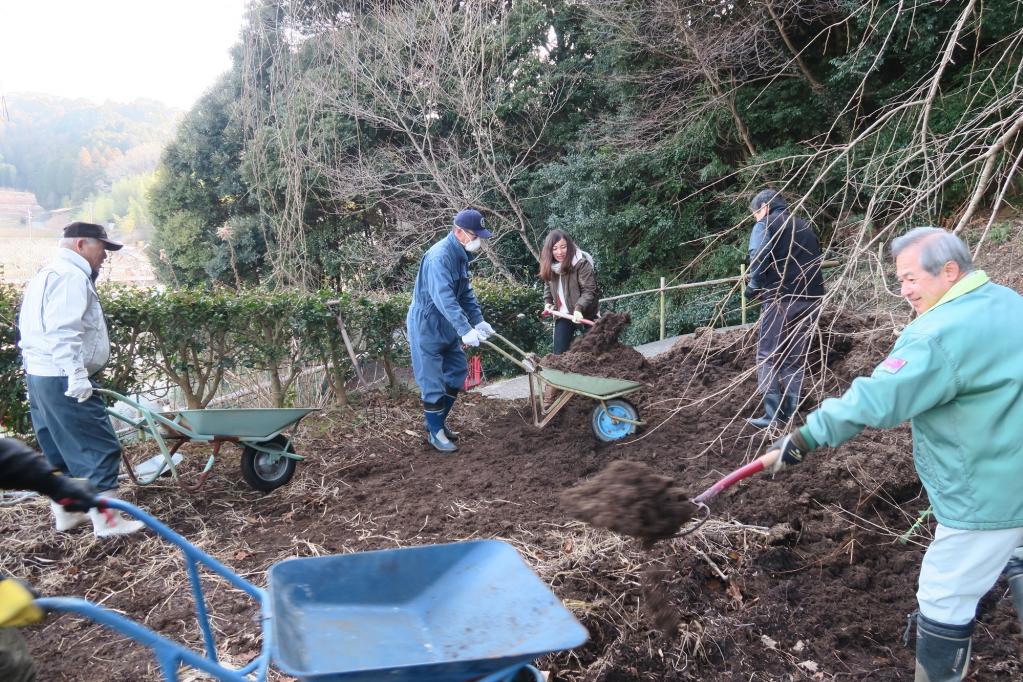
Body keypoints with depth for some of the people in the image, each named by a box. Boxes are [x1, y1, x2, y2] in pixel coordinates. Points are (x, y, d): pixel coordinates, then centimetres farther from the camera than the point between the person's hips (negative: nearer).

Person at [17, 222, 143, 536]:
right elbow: (62, 332, -24)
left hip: (40, 375, 11)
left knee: (61, 449, 18)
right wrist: (77, 375, -26)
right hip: (63, 379, -11)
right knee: (98, 448, -7)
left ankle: (65, 512, 28)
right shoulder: (71, 276, -13)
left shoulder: (47, 274, 22)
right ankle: (106, 520, -4)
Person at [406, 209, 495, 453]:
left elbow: (466, 293, 15)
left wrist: (478, 321, 7)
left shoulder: (461, 255, 6)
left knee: (457, 373, 15)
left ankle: (438, 421, 29)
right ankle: (434, 432, 12)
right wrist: (465, 330, -39)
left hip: (447, 325, 10)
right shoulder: (439, 256, -25)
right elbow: (444, 297, -34)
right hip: (426, 326, -10)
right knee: (433, 382, -2)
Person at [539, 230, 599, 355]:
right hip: (562, 315, 6)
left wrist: (579, 309, -36)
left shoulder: (581, 263, -20)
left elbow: (589, 291, -23)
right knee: (559, 353, 5)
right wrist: (548, 302, 3)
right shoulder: (549, 266, 0)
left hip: (583, 315, -5)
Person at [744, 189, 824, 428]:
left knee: (768, 356, 0)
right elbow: (815, 260, 22)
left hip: (781, 299, -6)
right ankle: (790, 413, 15)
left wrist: (754, 286, 0)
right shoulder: (804, 227, 22)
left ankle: (773, 414, -5)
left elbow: (759, 258, -13)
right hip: (812, 299, 7)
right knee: (796, 358, 13)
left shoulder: (765, 225, 1)